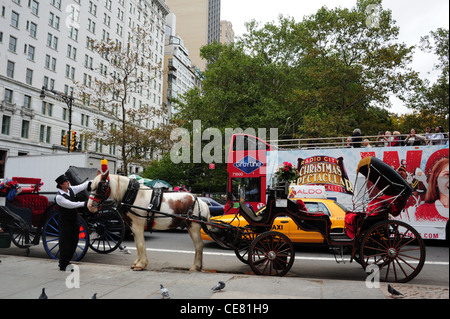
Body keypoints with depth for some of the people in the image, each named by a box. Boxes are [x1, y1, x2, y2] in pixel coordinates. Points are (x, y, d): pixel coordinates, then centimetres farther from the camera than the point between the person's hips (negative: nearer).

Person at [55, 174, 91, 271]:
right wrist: (84, 203, -30)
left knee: (73, 243, 13)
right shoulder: (59, 197, -17)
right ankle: (62, 265, 16)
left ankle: (66, 262, 30)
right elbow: (71, 205, -25)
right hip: (65, 223, -7)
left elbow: (83, 186, -1)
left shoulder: (71, 190, 4)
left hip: (74, 221, 7)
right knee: (65, 244, 1)